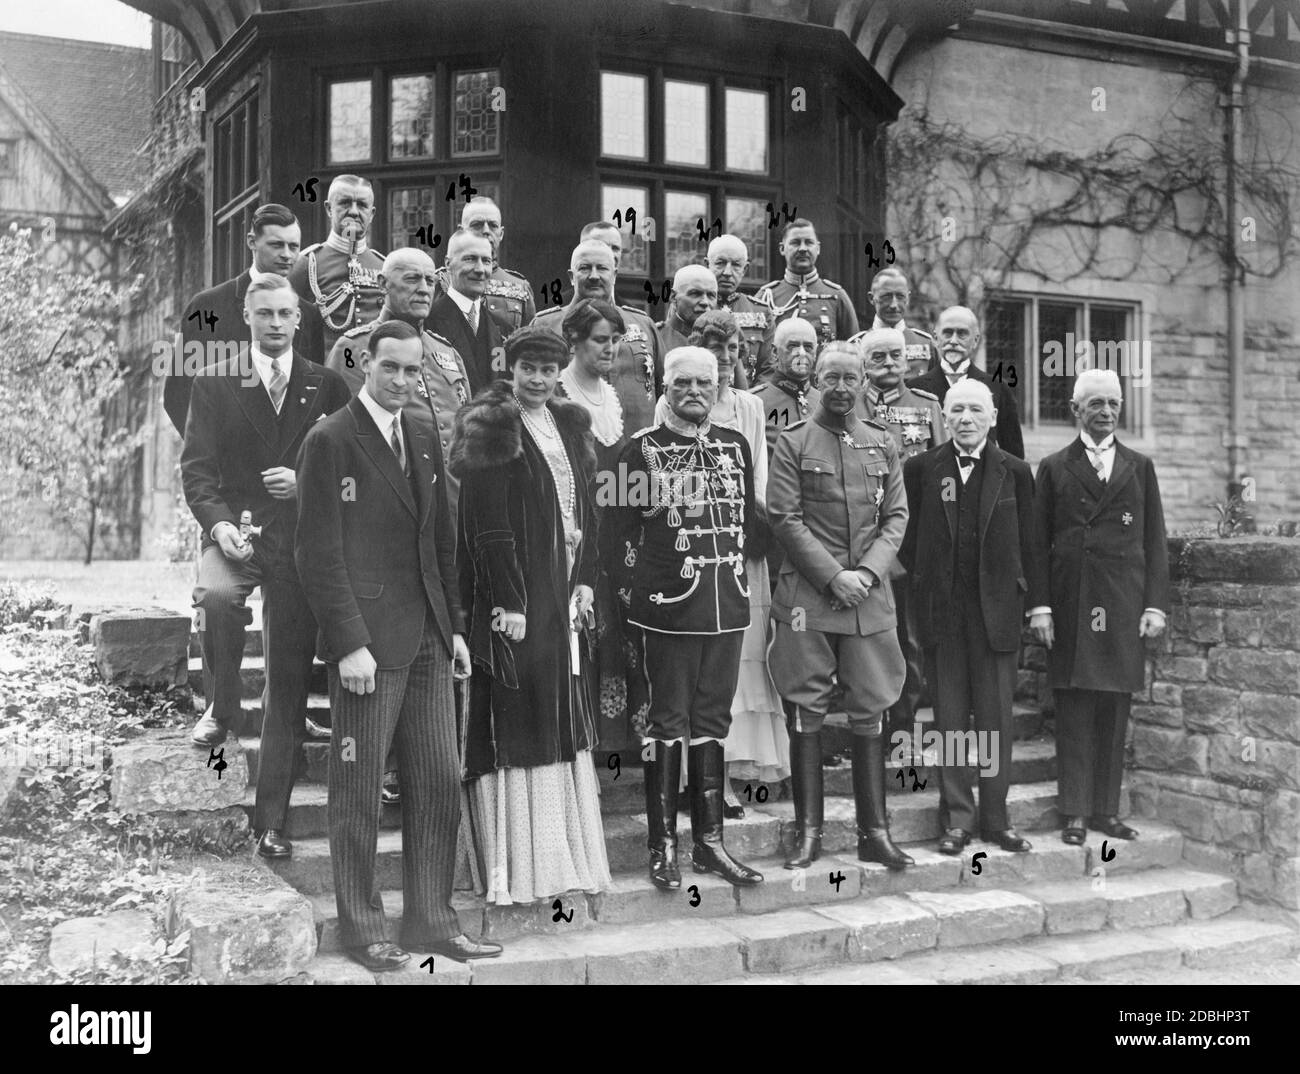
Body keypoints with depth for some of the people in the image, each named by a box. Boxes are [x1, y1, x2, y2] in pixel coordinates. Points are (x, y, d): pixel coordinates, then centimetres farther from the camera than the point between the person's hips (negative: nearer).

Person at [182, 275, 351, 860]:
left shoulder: (326, 385, 9)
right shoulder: (215, 383, 7)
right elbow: (196, 466, 0)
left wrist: (305, 482, -10)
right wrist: (219, 523, -16)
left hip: (301, 541, 1)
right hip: (235, 529, -1)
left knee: (289, 688, 2)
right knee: (215, 595, -36)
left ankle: (271, 821, 12)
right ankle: (221, 704, -7)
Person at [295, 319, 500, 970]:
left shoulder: (425, 445, 16)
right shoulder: (329, 441, -6)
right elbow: (317, 552, -10)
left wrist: (454, 626, 12)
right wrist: (350, 642, -15)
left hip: (428, 641, 7)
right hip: (367, 642, -7)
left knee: (440, 782, 8)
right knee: (358, 789, 2)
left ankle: (431, 921, 19)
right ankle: (361, 928, 15)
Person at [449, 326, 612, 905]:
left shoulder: (570, 425, 14)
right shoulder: (491, 428, -7)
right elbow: (487, 525, -13)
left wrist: (585, 582, 4)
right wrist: (510, 604, -18)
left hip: (566, 597, 7)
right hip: (513, 601, -7)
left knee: (567, 723, 10)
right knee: (515, 725, -4)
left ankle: (568, 855, 19)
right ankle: (515, 870, 3)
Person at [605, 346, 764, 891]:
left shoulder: (735, 446, 12)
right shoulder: (641, 449, -2)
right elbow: (616, 529, -4)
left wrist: (736, 573, 11)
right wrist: (639, 588, -7)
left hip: (727, 606, 5)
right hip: (668, 607, -4)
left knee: (713, 720, 11)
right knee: (668, 721, 1)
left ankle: (709, 841, 19)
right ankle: (663, 845, 10)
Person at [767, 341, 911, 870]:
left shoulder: (882, 443, 12)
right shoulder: (793, 442, 1)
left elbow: (896, 516, 8)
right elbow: (786, 519, -6)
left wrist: (866, 573, -7)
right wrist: (834, 577, -12)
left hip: (870, 596, 3)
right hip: (807, 596, -3)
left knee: (870, 713, 6)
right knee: (805, 713, 1)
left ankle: (874, 831, 15)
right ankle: (808, 831, 10)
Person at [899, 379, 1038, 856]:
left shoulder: (1014, 472, 4)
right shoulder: (921, 468, 3)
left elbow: (1026, 544, 6)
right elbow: (908, 536, 8)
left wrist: (1020, 596, 3)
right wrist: (922, 579, 2)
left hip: (996, 608, 0)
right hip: (941, 610, 0)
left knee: (996, 717, 4)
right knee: (949, 717, 5)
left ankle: (996, 817, 15)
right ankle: (956, 819, 13)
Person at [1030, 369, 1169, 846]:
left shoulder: (1139, 467, 12)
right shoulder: (1054, 468, 7)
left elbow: (1155, 541, 9)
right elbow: (1039, 543, 3)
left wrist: (1156, 604, 1)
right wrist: (1040, 606, -5)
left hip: (1124, 604, 2)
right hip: (1070, 604, -2)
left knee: (1115, 708, 5)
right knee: (1074, 708, 0)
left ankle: (1107, 809, 13)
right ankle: (1075, 812, 6)